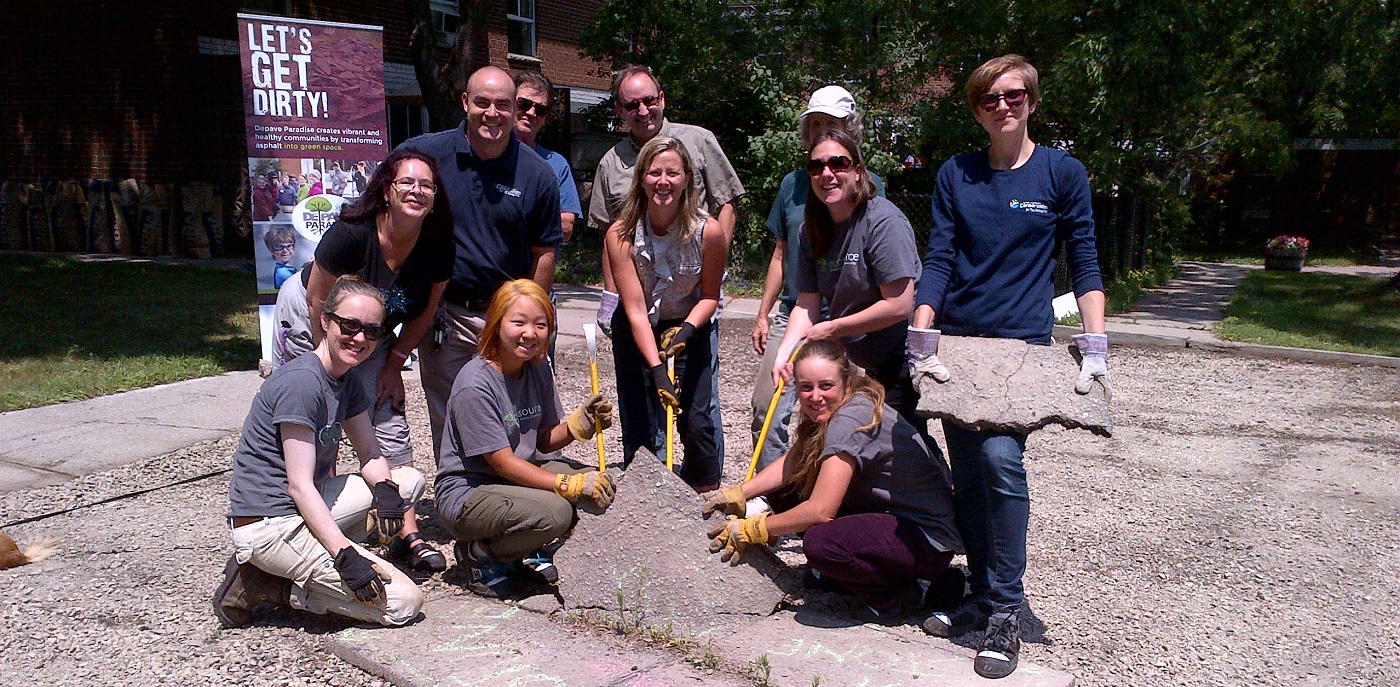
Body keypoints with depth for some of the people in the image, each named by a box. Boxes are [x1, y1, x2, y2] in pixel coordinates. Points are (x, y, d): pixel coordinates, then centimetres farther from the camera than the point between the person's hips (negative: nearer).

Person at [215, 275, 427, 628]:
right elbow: (300, 485, -22)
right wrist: (345, 554, -26)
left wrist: (385, 488, -10)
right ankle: (262, 585, -4)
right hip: (270, 524, -9)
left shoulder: (347, 383, 9)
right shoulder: (300, 382, -20)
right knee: (403, 603, -12)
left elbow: (371, 455, 13)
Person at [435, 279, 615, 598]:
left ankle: (533, 553, 8)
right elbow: (503, 463, -22)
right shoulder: (475, 384, -22)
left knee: (600, 485, -11)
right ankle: (478, 553, -4)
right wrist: (570, 485, -28)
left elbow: (544, 441, 5)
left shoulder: (539, 368, 1)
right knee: (554, 512, -31)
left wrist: (581, 422, -15)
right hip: (466, 494, -8)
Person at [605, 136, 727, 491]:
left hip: (692, 325, 0)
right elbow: (635, 310, -23)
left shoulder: (708, 231, -19)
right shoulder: (621, 235, -21)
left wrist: (688, 329, -23)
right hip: (637, 329, 0)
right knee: (640, 421, 0)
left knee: (698, 419, -6)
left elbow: (710, 295, -4)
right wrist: (656, 368, -31)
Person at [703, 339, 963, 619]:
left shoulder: (852, 419, -23)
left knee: (821, 543, -33)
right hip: (888, 515, 9)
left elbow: (819, 511, -26)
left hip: (928, 537, -9)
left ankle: (895, 593, -5)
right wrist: (739, 493, 0)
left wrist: (749, 530, -16)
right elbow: (791, 462, 13)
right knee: (786, 494, 3)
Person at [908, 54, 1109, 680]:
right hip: (958, 344, 4)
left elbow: (1084, 265, 3)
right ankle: (982, 594, 21)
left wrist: (1095, 346, -7)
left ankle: (1005, 611, -9)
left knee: (1000, 458, -21)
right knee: (966, 474, 6)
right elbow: (937, 260, 3)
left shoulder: (1062, 172, 3)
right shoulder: (955, 175, 9)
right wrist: (922, 339, -9)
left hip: (1024, 344, -3)